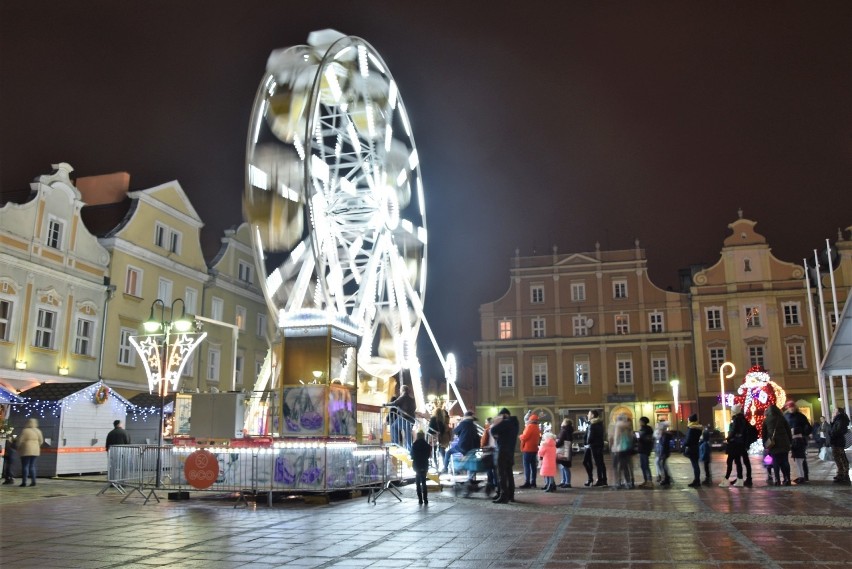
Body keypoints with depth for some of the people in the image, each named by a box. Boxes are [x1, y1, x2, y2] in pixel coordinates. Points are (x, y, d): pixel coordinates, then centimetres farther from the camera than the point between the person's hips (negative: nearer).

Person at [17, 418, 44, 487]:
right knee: (32, 466, 11)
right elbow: (41, 441, 10)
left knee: (25, 466, -1)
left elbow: (20, 440, -9)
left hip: (26, 451, -5)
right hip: (35, 451, 5)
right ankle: (33, 481, 5)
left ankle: (24, 482, -4)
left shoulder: (25, 431, -10)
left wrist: (19, 449, 6)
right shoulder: (38, 431, 7)